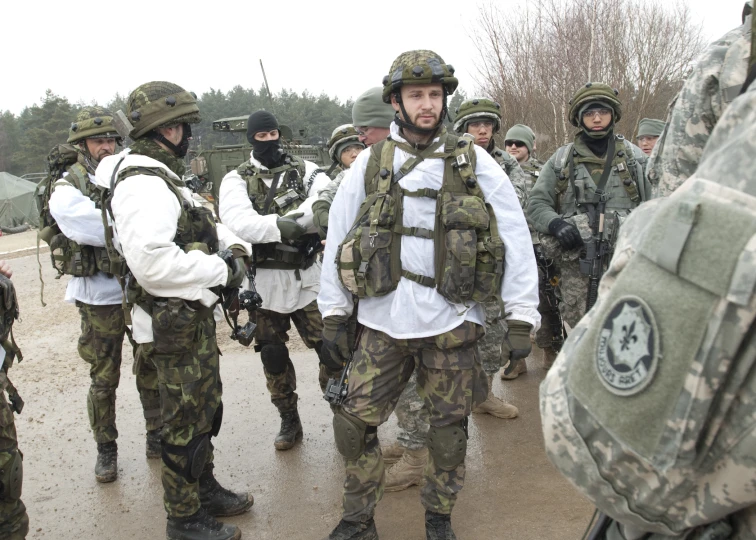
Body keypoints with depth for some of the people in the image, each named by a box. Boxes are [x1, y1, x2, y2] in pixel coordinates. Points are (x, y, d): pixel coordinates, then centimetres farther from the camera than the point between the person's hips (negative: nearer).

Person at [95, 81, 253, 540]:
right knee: (187, 421, 4)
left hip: (193, 316, 10)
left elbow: (203, 225, 23)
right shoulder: (143, 184, -22)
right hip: (174, 325, -10)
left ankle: (205, 490, 41)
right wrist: (221, 270, -22)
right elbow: (150, 261, -33)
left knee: (203, 410, 22)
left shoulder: (165, 179, 13)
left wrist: (234, 247, 4)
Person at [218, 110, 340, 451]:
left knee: (332, 350, 0)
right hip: (264, 281, 1)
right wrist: (283, 225, -30)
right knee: (273, 358, 12)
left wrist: (291, 221, -28)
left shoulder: (305, 171, 5)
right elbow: (238, 222, -18)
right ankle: (289, 421, 31)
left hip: (307, 278, 0)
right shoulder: (236, 180, 2)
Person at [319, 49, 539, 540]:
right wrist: (334, 313, 6)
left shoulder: (474, 162, 1)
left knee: (449, 426, 11)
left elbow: (515, 236, -1)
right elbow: (338, 238, 7)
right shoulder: (369, 164, 4)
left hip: (452, 321, -1)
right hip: (382, 320, 1)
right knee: (356, 422, 5)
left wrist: (523, 315, -5)